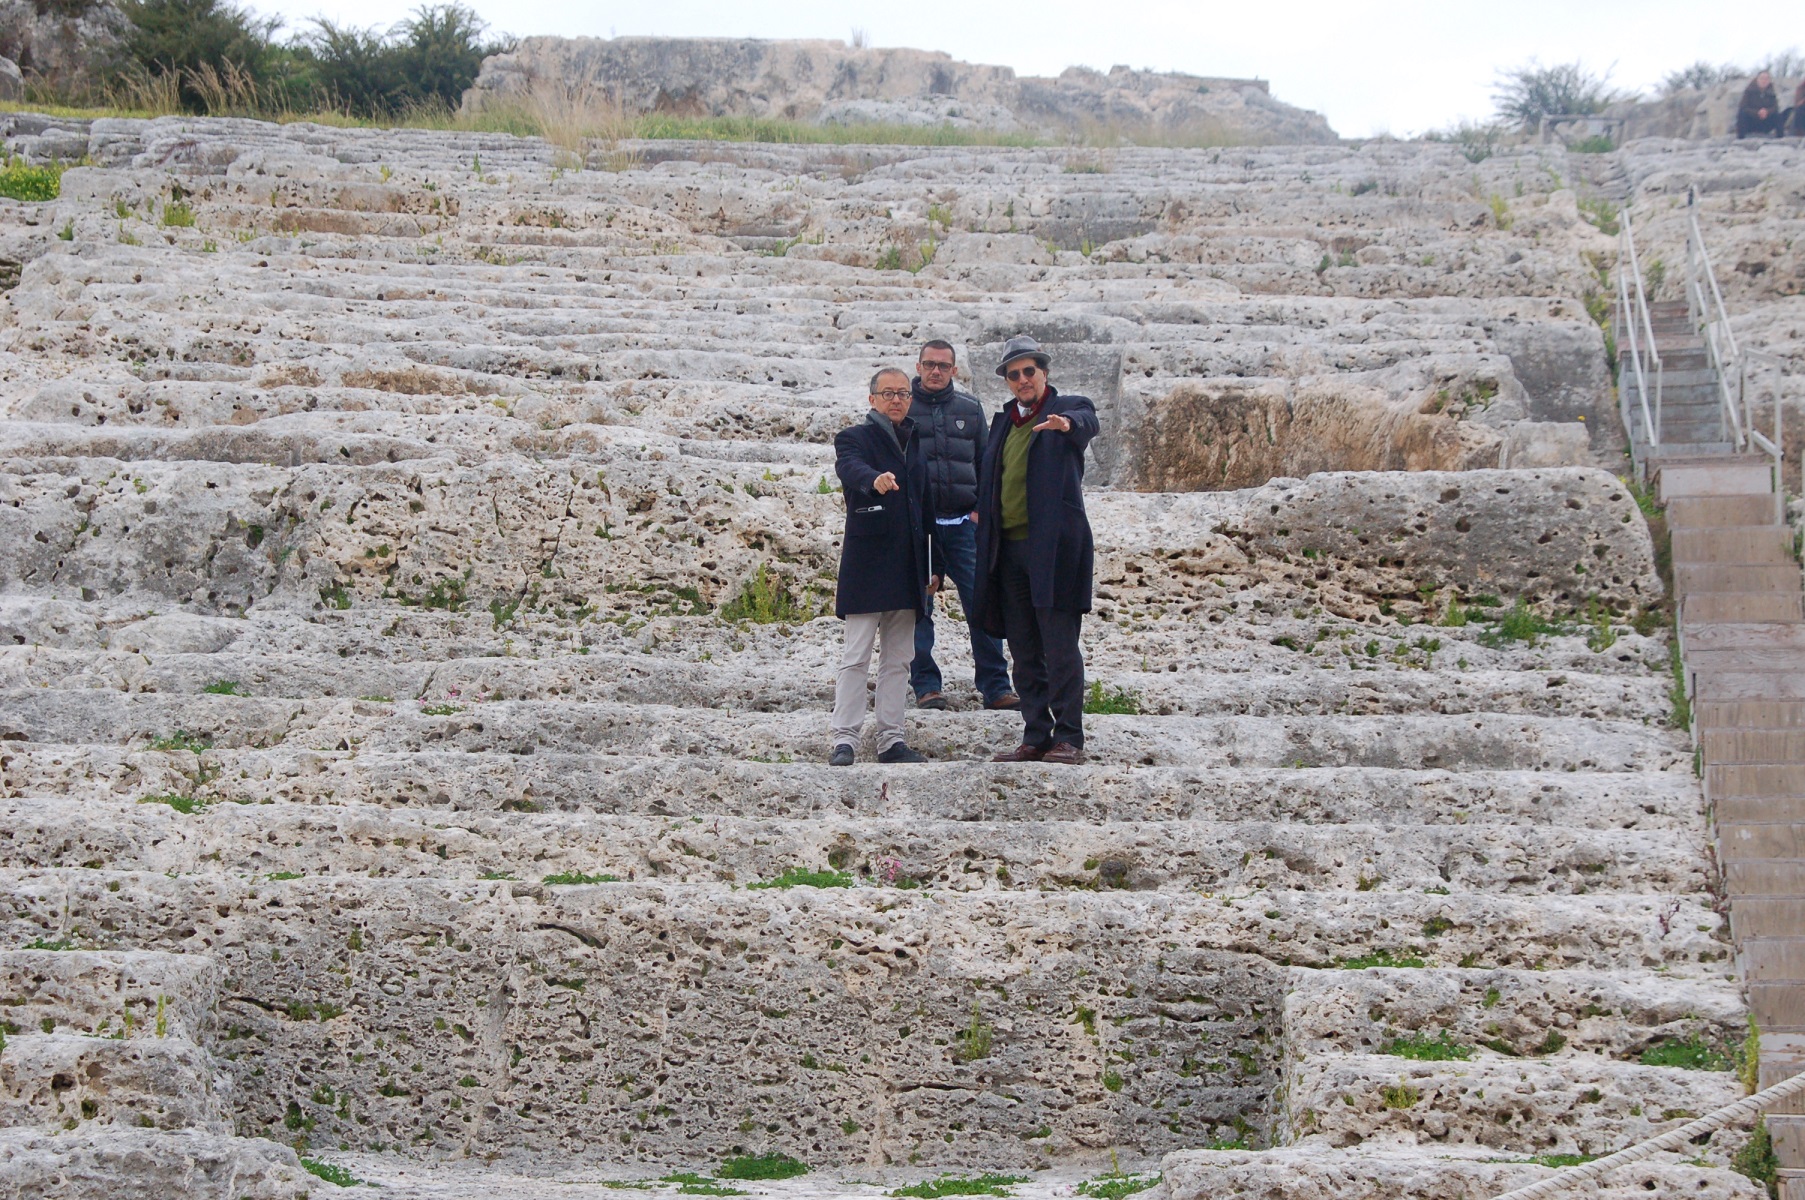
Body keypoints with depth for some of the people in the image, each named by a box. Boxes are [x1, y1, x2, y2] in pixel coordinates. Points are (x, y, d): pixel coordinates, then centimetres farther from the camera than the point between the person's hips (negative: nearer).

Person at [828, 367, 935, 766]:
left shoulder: (916, 444, 18)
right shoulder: (855, 438, 0)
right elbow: (850, 468, -24)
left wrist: (931, 566, 17)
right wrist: (875, 479, -47)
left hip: (907, 568, 6)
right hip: (866, 565, -6)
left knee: (898, 659, 7)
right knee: (856, 658, -7)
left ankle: (891, 739, 11)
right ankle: (844, 740, -6)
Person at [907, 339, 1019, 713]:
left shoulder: (970, 409, 12)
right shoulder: (903, 408, 5)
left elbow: (987, 464, 15)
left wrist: (981, 509, 2)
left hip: (963, 524, 1)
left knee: (982, 604, -4)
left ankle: (995, 687, 0)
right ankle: (926, 686, 9)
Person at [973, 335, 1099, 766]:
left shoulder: (1069, 408, 0)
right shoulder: (1002, 422, 19)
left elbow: (1086, 423, -24)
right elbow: (987, 476, 24)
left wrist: (1068, 423, -46)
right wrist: (980, 510, 9)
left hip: (1052, 546, -6)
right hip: (1009, 548, 6)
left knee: (1060, 648, -7)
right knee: (1024, 653, 9)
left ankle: (1069, 739, -2)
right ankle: (1035, 738, 15)